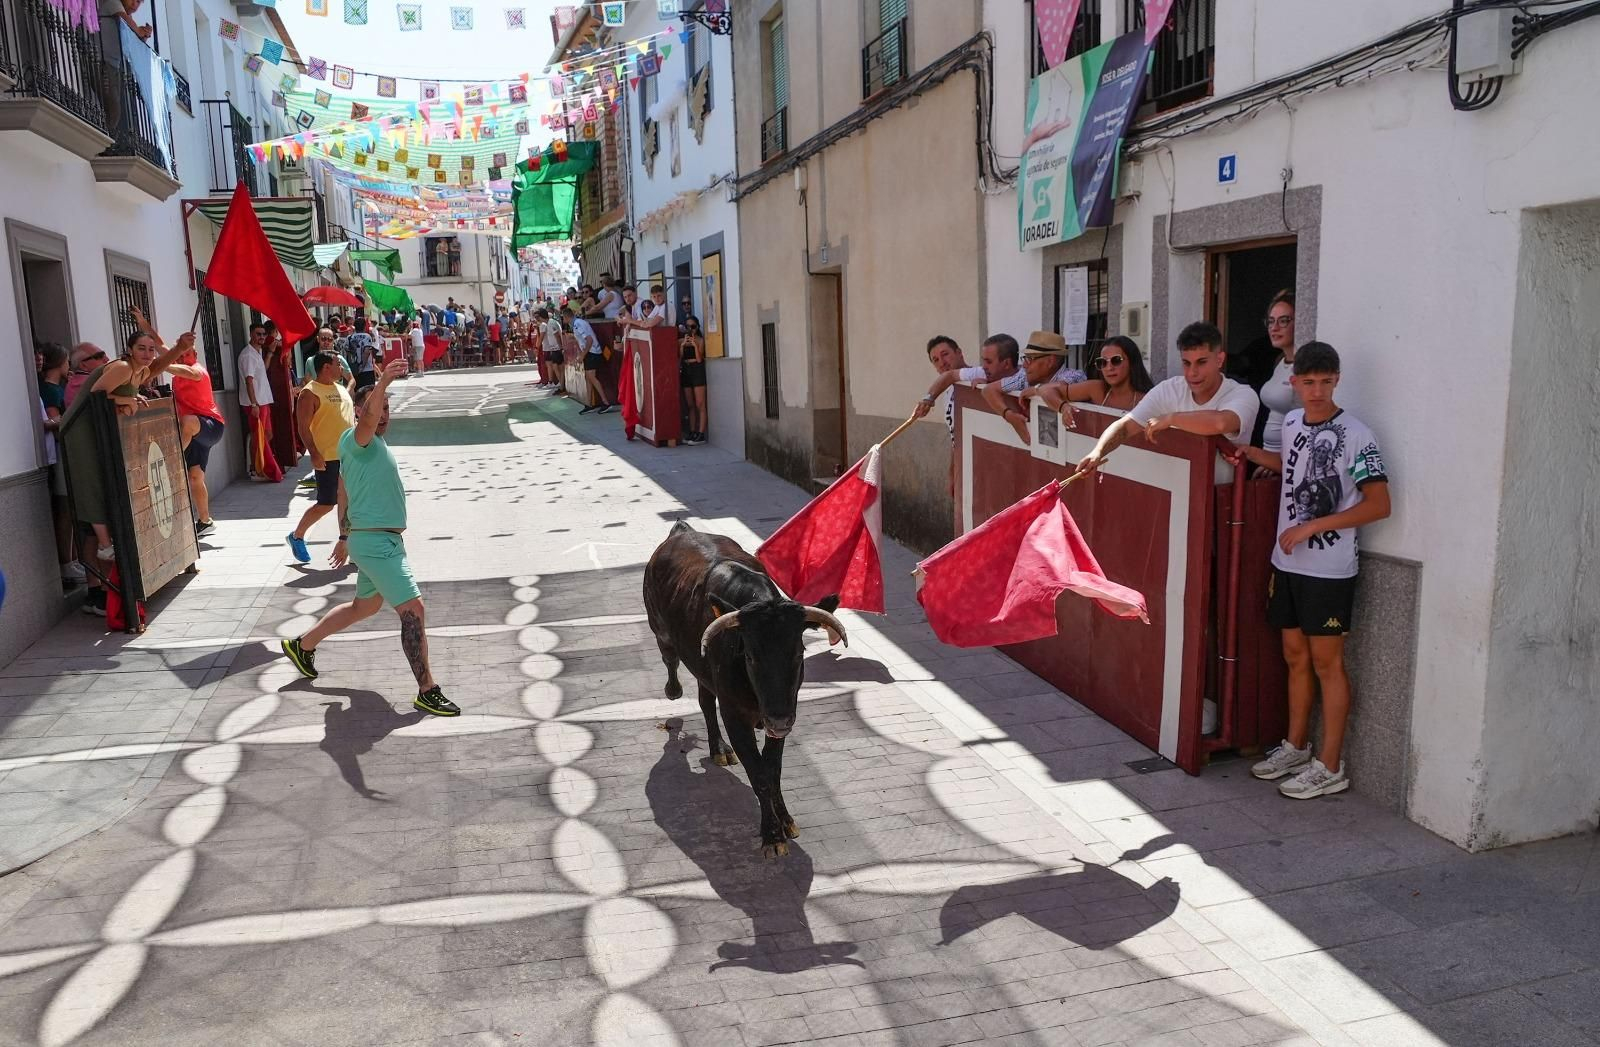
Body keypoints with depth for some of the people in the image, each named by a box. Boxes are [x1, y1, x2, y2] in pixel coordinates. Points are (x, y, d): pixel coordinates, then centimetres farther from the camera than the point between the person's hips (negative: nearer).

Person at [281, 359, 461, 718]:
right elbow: (367, 420, -37)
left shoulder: (374, 446, 17)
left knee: (364, 607, 25)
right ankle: (427, 691, -5)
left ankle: (303, 645, 42)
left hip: (379, 540, 10)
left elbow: (344, 494, 24)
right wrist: (382, 383, -53)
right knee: (413, 609, -11)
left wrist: (345, 536, 29)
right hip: (375, 542, -10)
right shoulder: (357, 440, -12)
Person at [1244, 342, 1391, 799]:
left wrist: (1312, 526, -18)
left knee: (1327, 663, 1)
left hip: (1329, 570, -6)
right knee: (1295, 656, 15)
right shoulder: (1291, 421, 7)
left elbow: (1378, 504, -16)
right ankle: (1296, 747, 29)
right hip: (1287, 562, 6)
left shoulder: (1355, 435, -13)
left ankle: (1330, 766, 11)